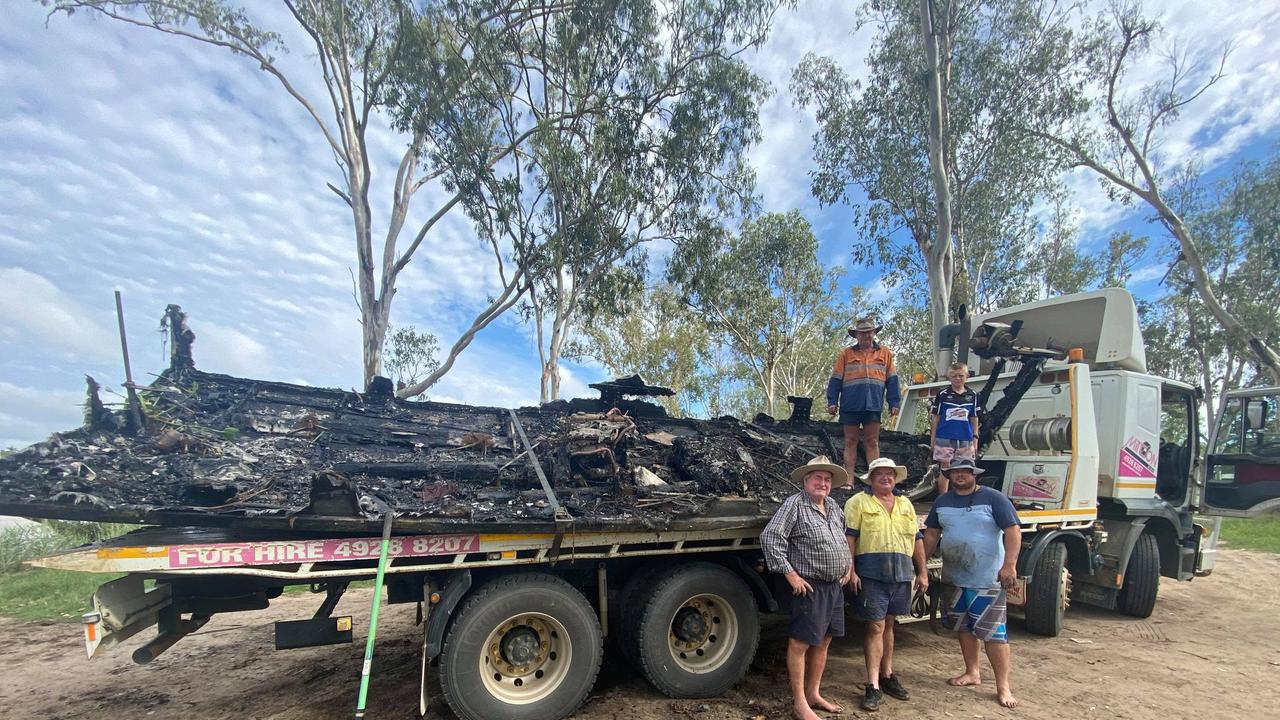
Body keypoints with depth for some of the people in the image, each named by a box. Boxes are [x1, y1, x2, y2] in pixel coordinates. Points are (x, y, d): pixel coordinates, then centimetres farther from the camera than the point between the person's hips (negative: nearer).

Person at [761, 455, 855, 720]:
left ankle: (813, 694, 30)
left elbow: (846, 537, 28)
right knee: (800, 643, 0)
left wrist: (849, 564, 14)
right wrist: (790, 574, -18)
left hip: (835, 586, 8)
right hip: (810, 586, -8)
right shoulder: (794, 504, -13)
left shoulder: (834, 506, 11)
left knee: (822, 641, 16)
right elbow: (769, 538, -19)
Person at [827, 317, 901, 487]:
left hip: (873, 405, 0)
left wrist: (894, 403, 4)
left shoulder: (885, 353, 11)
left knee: (872, 443, 3)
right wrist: (832, 402, -1)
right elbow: (836, 380, 6)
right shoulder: (846, 354, 8)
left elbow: (891, 380, 10)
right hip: (850, 405, 0)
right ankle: (849, 479, 5)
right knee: (850, 442, 3)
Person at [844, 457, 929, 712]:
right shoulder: (858, 502, -2)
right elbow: (849, 537, -7)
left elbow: (917, 539, 19)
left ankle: (887, 676, 27)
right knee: (875, 628, -4)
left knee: (888, 625, 15)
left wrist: (922, 572, 14)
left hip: (902, 576, 5)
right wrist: (851, 571, -13)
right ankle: (873, 686, 3)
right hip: (872, 575, -5)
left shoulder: (905, 505, 16)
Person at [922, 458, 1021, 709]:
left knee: (993, 631, -4)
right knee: (964, 626, 15)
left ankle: (1003, 686, 7)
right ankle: (972, 673, 31)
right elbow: (931, 535, 14)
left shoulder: (994, 498, -7)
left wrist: (1009, 564, -21)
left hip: (987, 580, -6)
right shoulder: (942, 502, 9)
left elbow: (1013, 531, -12)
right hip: (954, 578, 6)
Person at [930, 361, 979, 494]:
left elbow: (974, 419, 10)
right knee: (944, 470, 3)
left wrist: (975, 439, 6)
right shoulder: (942, 395, 1)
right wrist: (932, 438, 1)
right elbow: (935, 417, 4)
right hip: (945, 439, -2)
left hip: (965, 440, 2)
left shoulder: (972, 396, 7)